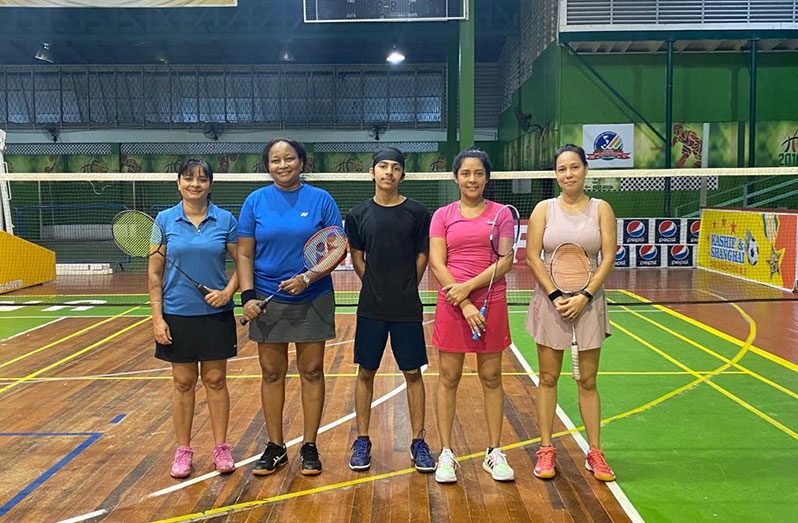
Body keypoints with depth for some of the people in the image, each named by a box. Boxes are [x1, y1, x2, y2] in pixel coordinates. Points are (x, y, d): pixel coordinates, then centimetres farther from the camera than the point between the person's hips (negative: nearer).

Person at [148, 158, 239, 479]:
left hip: (216, 314, 0)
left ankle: (221, 448, 20)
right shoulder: (164, 220, -1)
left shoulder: (225, 220, -1)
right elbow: (154, 273, 0)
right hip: (177, 315, 0)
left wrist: (228, 291, -14)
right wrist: (157, 317, -6)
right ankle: (183, 450, 22)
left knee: (215, 380, 8)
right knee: (183, 383, 9)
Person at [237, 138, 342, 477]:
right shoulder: (255, 201, 3)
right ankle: (275, 448, 22)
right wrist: (247, 295, -10)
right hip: (268, 301, 1)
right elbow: (244, 255, 2)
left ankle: (309, 446, 20)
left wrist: (308, 277, -18)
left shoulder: (321, 200, -1)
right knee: (271, 374, 8)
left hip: (313, 300, -1)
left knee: (311, 372, 6)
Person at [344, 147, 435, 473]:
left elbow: (422, 256, 3)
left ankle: (418, 442, 18)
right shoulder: (358, 214, 2)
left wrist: (405, 290, 2)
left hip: (407, 309, -1)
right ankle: (362, 441, 22)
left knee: (413, 373, 6)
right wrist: (377, 289, 2)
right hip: (371, 308, 1)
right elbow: (357, 258, 8)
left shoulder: (417, 212, -1)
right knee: (366, 373, 8)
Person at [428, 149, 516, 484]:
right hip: (451, 304, 0)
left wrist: (468, 287, -14)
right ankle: (446, 453, 14)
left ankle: (494, 453, 19)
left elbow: (505, 261, -4)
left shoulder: (501, 213, 5)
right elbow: (436, 264, -3)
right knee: (448, 378, 4)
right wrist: (464, 305, -12)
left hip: (491, 303, 0)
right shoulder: (442, 215, 6)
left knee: (491, 378, 7)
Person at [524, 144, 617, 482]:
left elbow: (608, 258, -2)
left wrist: (584, 296, -12)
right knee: (548, 379, 5)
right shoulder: (544, 209, 3)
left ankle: (594, 453, 17)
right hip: (549, 300, 0)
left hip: (588, 301, 0)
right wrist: (556, 296, -12)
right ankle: (546, 450, 15)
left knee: (588, 381, 6)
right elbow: (533, 257, -3)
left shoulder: (601, 209, 4)